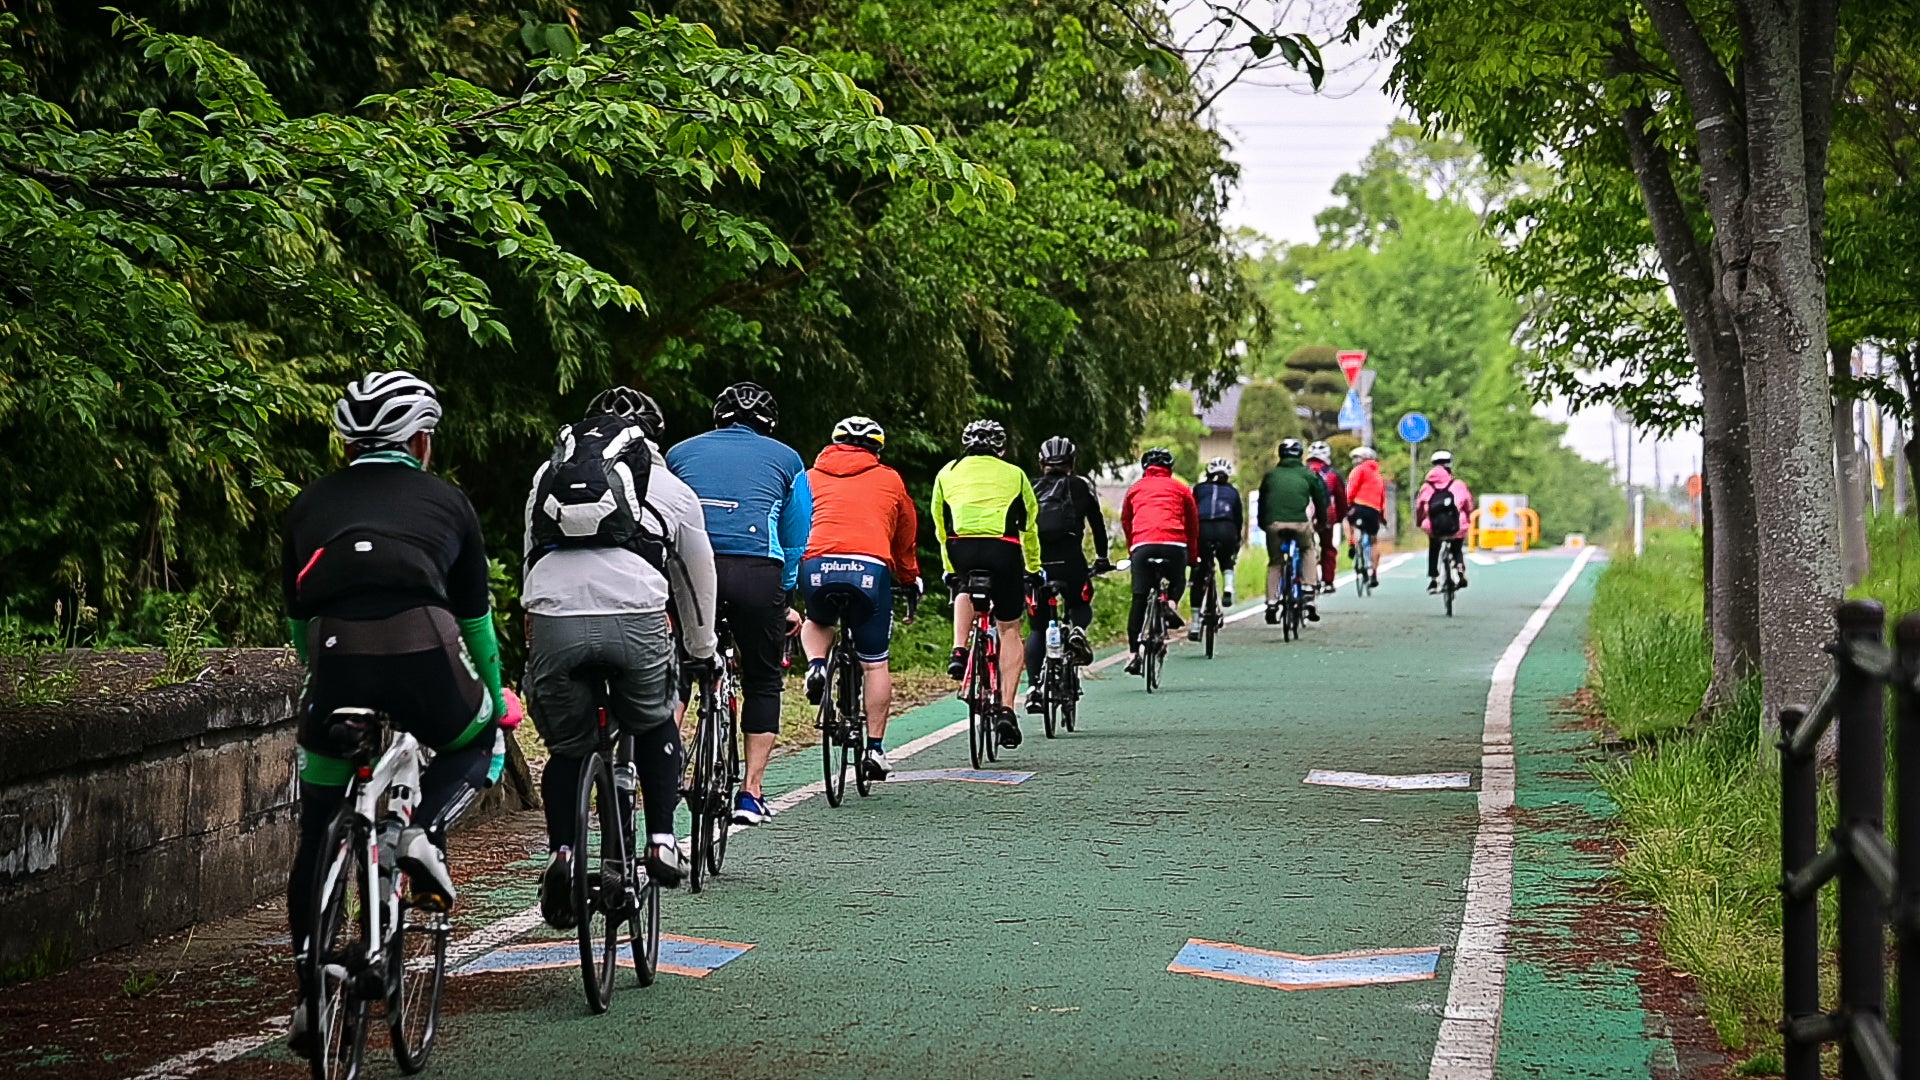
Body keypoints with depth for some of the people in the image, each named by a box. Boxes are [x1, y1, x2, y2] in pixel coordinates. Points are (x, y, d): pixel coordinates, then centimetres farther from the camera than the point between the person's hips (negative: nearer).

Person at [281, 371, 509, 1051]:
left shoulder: (308, 507, 25)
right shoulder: (444, 501, 21)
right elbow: (476, 618, 30)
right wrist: (493, 698, 45)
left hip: (335, 665, 2)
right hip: (424, 657, -1)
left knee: (318, 841, 17)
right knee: (482, 741, 32)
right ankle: (426, 831, 5)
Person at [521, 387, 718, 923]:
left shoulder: (547, 474, 30)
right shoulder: (672, 489, 26)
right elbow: (697, 581, 37)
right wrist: (702, 653, 53)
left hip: (551, 617, 1)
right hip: (635, 617, -1)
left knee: (567, 748, 20)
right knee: (655, 727, 27)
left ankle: (561, 851, 0)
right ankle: (662, 840, 16)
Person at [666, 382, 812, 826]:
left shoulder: (681, 452, 25)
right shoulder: (786, 459, 22)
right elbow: (795, 540, 23)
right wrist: (783, 600, 31)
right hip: (758, 572, -1)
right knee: (763, 682, 15)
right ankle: (751, 794, 11)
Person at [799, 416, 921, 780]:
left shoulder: (811, 477, 23)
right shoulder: (890, 481, 23)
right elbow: (906, 541, 32)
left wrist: (788, 583, 42)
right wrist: (911, 580, 49)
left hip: (817, 566, 1)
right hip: (871, 568, -1)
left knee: (816, 623, 34)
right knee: (875, 665, 12)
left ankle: (817, 666, 4)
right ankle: (875, 748, 10)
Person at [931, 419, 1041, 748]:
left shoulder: (948, 473, 23)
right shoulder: (1013, 474, 21)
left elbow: (940, 525, 29)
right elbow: (1030, 526, 29)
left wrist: (949, 569, 41)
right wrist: (1033, 569, 42)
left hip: (960, 547, 1)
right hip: (1003, 548, -1)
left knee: (964, 588, 36)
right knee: (1009, 630, 13)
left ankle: (958, 651, 13)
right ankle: (1006, 709, 3)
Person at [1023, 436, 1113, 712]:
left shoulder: (1027, 488, 16)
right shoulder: (1081, 487, 14)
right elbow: (1097, 524, 17)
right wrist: (1102, 559, 28)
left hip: (1035, 563, 1)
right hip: (1071, 561, -1)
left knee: (1037, 628, 10)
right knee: (1081, 605, 25)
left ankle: (1033, 687, -3)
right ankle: (1077, 630, -10)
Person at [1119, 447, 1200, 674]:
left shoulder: (1135, 489, 25)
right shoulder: (1181, 489, 22)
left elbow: (1125, 523, 31)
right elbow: (1193, 525, 25)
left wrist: (1131, 551, 42)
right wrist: (1193, 557, 34)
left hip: (1142, 545, 0)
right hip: (1174, 544, 0)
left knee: (1139, 600, 4)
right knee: (1177, 581, 27)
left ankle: (1134, 654, -1)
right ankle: (1171, 604, -4)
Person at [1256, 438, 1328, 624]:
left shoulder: (1270, 475, 21)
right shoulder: (1308, 474, 17)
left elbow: (1262, 502, 24)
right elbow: (1321, 499, 21)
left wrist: (1263, 525, 35)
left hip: (1274, 523, 1)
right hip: (1300, 523, -1)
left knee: (1274, 563, 19)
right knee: (1308, 551, 28)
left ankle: (1271, 604, 8)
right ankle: (1308, 592, 15)